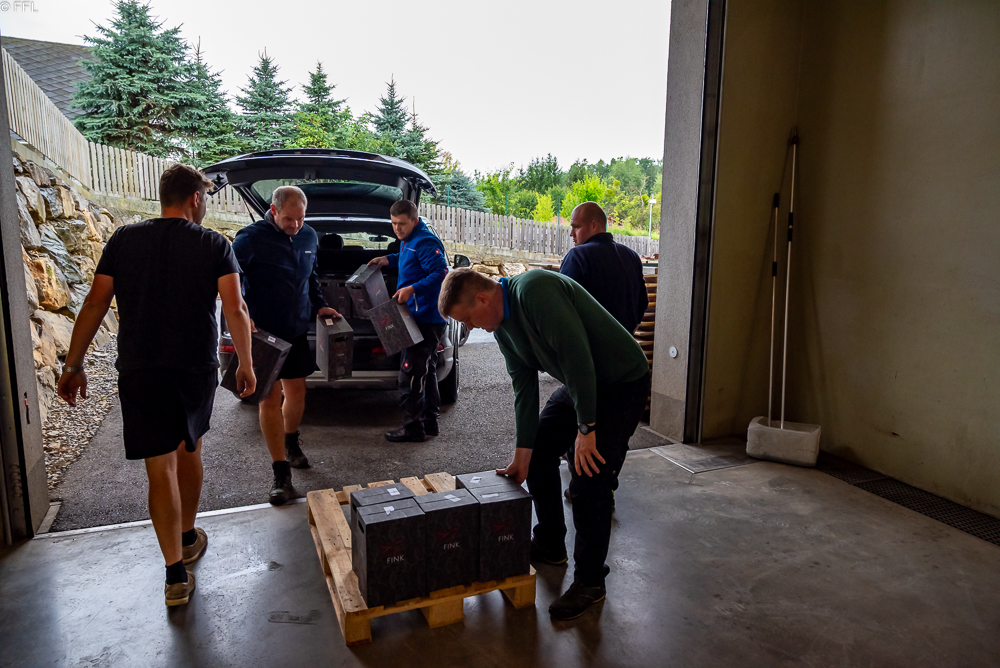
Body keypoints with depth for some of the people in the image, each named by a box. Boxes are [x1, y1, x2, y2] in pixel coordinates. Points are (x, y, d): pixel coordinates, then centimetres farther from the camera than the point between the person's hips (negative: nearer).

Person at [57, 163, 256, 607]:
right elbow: (235, 311, -10)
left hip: (140, 372, 0)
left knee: (160, 470, 3)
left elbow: (94, 306, 1)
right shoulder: (214, 245, -2)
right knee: (189, 450, 22)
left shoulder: (124, 240, 3)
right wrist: (245, 365, -1)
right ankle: (188, 538, 39)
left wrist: (73, 365, 7)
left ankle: (176, 575, 5)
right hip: (197, 369, 0)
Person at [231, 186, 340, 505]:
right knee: (270, 398, -4)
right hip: (262, 333, -5)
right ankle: (281, 473, 4)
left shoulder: (309, 236, 7)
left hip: (298, 330, 6)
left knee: (296, 391, 15)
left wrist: (319, 305, 10)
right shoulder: (250, 239, -13)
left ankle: (291, 444, 41)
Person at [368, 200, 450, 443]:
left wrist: (412, 289, -31)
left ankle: (412, 427, 1)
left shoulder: (425, 242, -16)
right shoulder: (408, 241, 16)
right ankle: (429, 422, 27)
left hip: (426, 320, -11)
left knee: (410, 373, -7)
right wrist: (389, 259, 22)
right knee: (426, 371, 17)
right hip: (424, 317, 11)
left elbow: (441, 273, -24)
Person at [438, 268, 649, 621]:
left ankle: (589, 581, 10)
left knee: (589, 479, -10)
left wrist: (586, 428, -26)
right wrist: (522, 454, 4)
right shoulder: (503, 325, 2)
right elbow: (524, 388, 5)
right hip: (579, 383, 9)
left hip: (622, 382, -9)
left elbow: (576, 354, -31)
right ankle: (549, 544, 32)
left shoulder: (534, 290, -27)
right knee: (539, 452, 12)